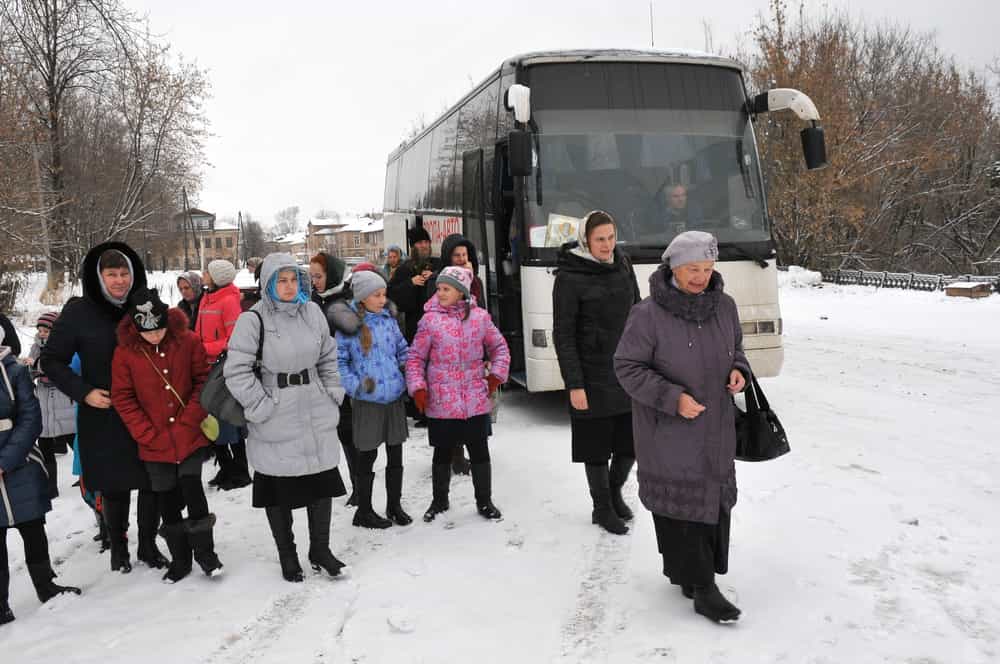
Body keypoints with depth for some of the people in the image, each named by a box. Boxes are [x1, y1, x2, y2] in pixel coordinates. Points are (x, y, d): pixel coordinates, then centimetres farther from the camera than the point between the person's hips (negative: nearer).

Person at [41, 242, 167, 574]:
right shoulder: (79, 312, -6)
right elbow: (51, 360, 1)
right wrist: (83, 392, -11)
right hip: (103, 418, -2)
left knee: (153, 483, 7)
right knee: (114, 487, 9)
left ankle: (148, 545, 29)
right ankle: (118, 547, 33)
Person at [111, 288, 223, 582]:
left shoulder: (188, 341, -6)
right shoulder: (125, 351, -5)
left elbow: (204, 380, -2)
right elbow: (123, 398, -3)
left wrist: (191, 418, -11)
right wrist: (148, 434, -9)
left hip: (191, 435, -1)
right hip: (155, 443, 2)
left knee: (191, 484, -12)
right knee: (168, 502, 10)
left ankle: (204, 550, 8)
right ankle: (180, 558, 27)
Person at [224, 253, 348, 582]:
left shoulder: (312, 311, 5)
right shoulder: (253, 319, -11)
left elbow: (329, 358, 13)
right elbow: (237, 370, -12)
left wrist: (333, 395, 5)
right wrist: (261, 407, -14)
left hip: (317, 417, 4)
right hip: (276, 422, -4)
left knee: (322, 480, 10)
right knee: (279, 487, 8)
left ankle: (320, 549, 27)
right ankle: (287, 555, 26)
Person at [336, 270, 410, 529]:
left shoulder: (389, 319, 5)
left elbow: (402, 350, 13)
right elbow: (338, 361, -7)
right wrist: (355, 385, -18)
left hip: (395, 398, 5)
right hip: (367, 401, -4)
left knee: (396, 455, 13)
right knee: (367, 457, 9)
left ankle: (394, 505, 30)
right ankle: (364, 511, 25)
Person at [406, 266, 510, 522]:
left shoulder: (480, 317, 1)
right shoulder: (430, 319, -4)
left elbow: (499, 347, 13)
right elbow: (415, 357, 1)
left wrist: (496, 374, 2)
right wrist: (418, 388, -8)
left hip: (476, 401, 1)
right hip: (440, 402, -1)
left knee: (480, 452, 10)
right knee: (442, 453, 12)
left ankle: (484, 501, 26)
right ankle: (439, 500, 31)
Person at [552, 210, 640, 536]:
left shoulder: (622, 264, 5)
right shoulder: (570, 277, -12)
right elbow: (563, 335, -11)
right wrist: (574, 385, -15)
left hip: (628, 371, 5)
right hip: (593, 375, -5)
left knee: (632, 441, 11)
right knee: (597, 446, 6)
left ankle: (614, 490, 37)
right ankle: (602, 508, 26)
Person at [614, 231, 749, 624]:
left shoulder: (724, 306, 3)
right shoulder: (649, 314, -16)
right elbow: (627, 367, -12)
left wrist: (738, 370, -4)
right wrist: (673, 398, -21)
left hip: (716, 429, 6)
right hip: (669, 430, -6)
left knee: (716, 497, 13)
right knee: (683, 502, -2)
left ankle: (685, 571, 31)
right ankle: (702, 589, 7)